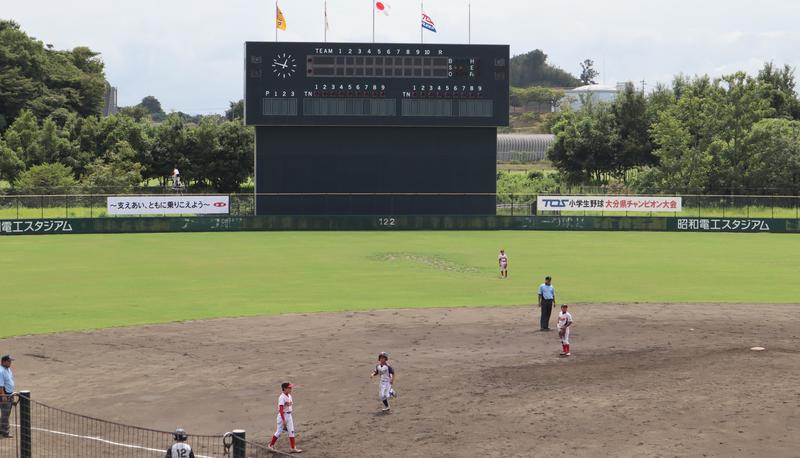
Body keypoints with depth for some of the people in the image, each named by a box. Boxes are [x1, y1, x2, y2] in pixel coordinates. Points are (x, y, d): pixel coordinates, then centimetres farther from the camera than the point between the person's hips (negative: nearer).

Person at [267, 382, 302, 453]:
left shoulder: (289, 396, 7)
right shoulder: (282, 397, -20)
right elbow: (281, 409, -24)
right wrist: (284, 420, -27)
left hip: (289, 415, 8)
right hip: (282, 416, -8)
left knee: (291, 431, 4)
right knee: (279, 431, 2)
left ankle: (293, 448, 7)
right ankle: (270, 445, 18)